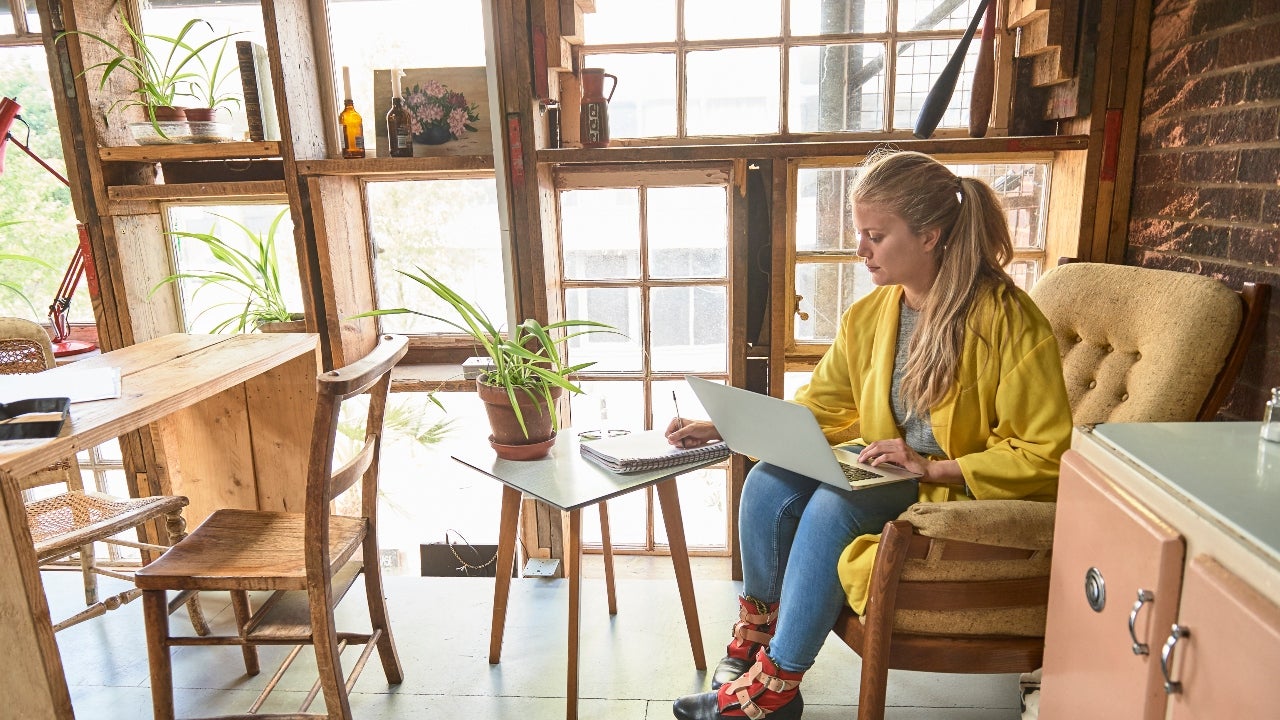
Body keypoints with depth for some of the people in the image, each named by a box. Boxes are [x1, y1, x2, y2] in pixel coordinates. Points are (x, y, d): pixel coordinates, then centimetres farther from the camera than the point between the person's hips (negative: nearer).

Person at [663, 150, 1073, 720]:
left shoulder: (1007, 320, -18)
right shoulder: (868, 316, 2)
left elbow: (1044, 456, -15)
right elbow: (820, 409, 9)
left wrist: (934, 467, -24)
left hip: (970, 496, -6)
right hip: (886, 477, 6)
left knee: (833, 504, -29)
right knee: (767, 485, -17)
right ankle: (753, 645, 0)